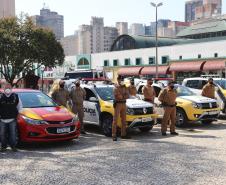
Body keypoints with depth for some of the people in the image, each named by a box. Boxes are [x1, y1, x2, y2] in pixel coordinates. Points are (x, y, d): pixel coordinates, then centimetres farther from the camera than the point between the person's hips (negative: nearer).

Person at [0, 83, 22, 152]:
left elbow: (20, 106, 14)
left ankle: (13, 146, 13)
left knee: (13, 134, 0)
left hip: (12, 120, 0)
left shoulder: (15, 97, 1)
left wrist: (17, 113, 6)